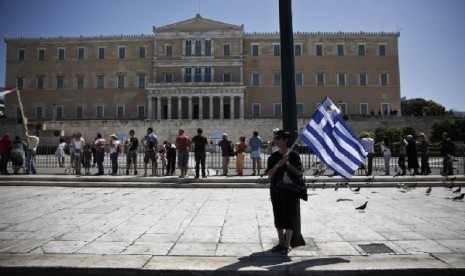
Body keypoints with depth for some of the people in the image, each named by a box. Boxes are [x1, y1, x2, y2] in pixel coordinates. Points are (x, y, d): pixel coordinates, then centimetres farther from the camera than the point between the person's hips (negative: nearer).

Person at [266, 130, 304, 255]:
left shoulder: (293, 154, -5)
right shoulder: (273, 157, 5)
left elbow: (299, 172, -10)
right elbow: (269, 175, 0)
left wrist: (287, 163, -20)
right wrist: (277, 165, -15)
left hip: (290, 192, -4)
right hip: (276, 190, 4)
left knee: (289, 217, 1)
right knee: (278, 217, 10)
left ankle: (287, 244, 13)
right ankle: (281, 243, 24)